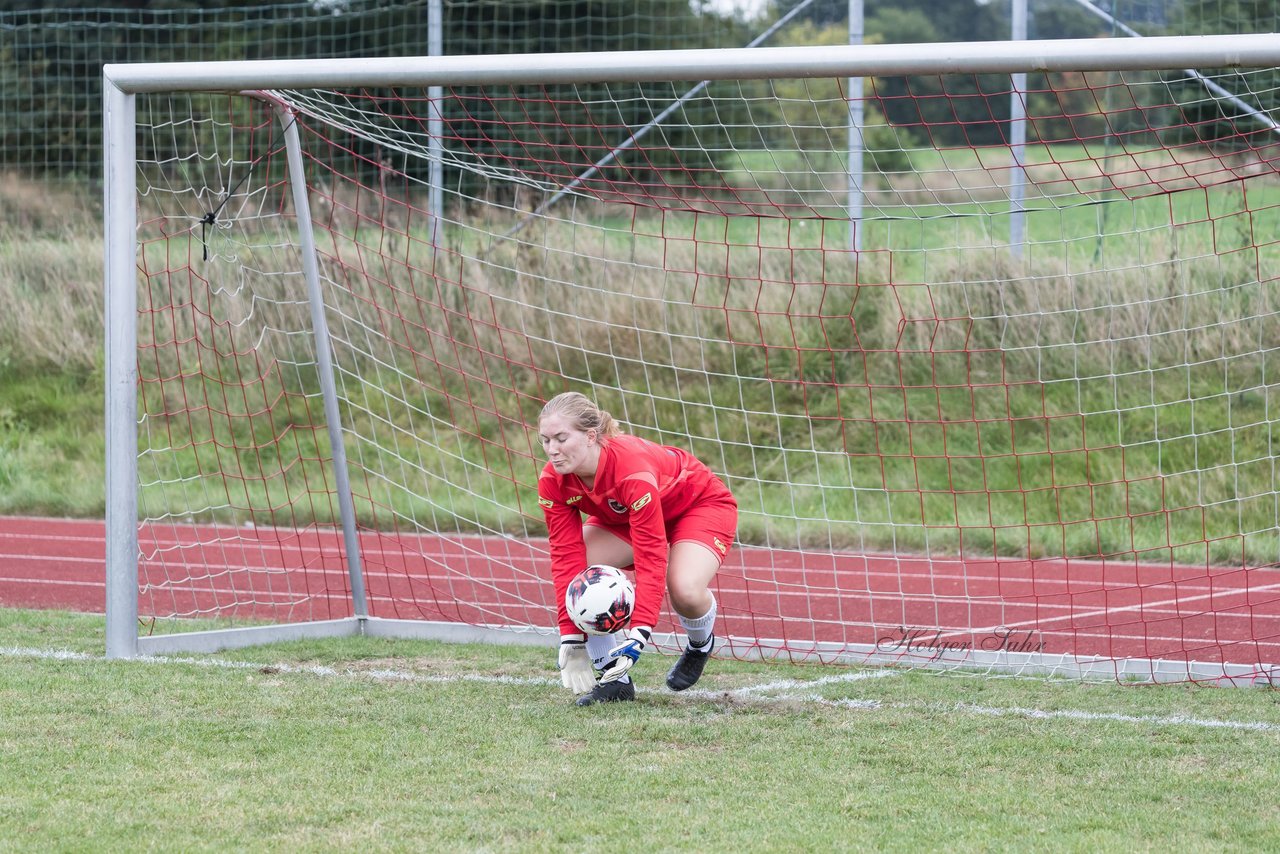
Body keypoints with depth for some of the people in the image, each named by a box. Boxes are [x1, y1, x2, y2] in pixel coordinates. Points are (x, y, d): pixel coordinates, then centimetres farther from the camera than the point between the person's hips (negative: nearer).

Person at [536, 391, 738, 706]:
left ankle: (700, 645, 5)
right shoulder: (553, 481, -24)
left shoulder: (632, 469, -41)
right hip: (623, 516, 6)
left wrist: (638, 637, -49)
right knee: (569, 570, -21)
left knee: (685, 591, -33)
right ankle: (614, 678, -8)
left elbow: (650, 557, -42)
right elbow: (567, 557, -23)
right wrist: (571, 642, -30)